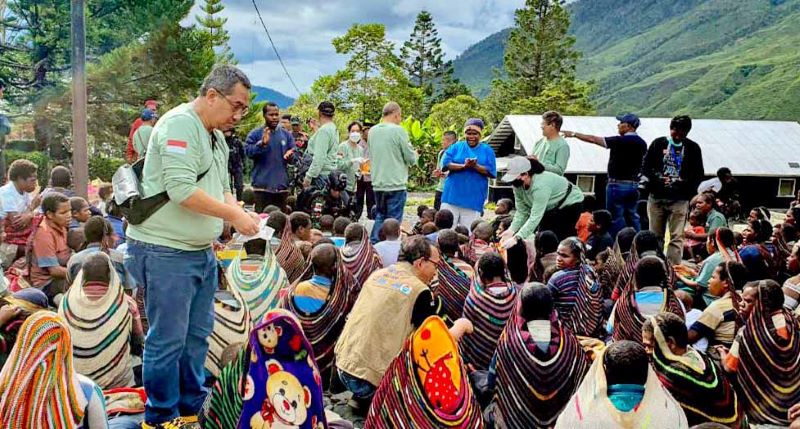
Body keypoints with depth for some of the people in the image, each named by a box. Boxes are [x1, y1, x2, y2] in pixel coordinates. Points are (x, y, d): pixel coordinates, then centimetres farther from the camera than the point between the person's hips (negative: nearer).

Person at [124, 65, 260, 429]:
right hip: (166, 251, -9)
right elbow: (181, 190, -24)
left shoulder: (216, 136, 15)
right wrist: (234, 215, -17)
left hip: (202, 251, 9)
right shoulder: (180, 124, -14)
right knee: (168, 340, 0)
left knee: (197, 335, 15)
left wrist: (239, 214, 0)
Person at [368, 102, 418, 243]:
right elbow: (411, 159, -8)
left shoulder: (373, 131, 7)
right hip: (396, 184, -6)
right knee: (393, 221, 1)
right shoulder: (398, 130, -12)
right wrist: (415, 154, 13)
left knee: (380, 217, 17)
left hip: (378, 184, 6)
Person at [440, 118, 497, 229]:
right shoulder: (457, 146, 10)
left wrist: (475, 166, -17)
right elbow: (445, 163, -3)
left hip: (474, 199, -1)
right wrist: (463, 166, -17)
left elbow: (491, 171, -1)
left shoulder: (487, 150, 9)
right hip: (452, 195, 1)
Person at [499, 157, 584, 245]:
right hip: (551, 207, 7)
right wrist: (511, 230, -28)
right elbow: (522, 212, -12)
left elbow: (536, 217, -41)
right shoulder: (518, 185, -15)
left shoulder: (540, 185, -38)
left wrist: (516, 238, -47)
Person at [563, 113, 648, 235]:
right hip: (633, 185, 7)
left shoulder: (620, 141, -13)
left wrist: (573, 134, -4)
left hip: (618, 185, -7)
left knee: (616, 218, -2)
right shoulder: (642, 143, 7)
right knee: (632, 217, 12)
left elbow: (593, 139, -11)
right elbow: (643, 166, 13)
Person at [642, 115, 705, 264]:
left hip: (680, 200, -1)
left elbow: (698, 174, 8)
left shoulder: (693, 148, 6)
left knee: (676, 238, -6)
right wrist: (657, 180, -11)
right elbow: (646, 167, 5)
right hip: (657, 197, 1)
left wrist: (684, 184, -8)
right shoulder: (658, 143, 6)